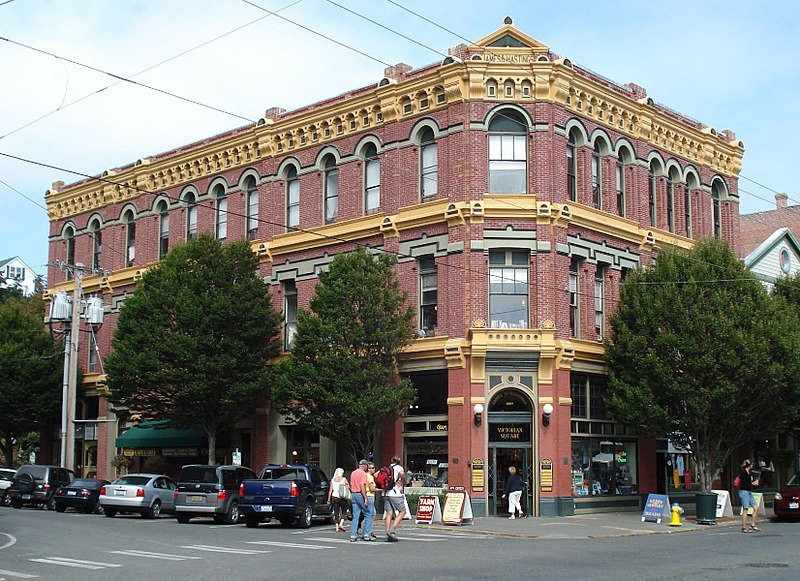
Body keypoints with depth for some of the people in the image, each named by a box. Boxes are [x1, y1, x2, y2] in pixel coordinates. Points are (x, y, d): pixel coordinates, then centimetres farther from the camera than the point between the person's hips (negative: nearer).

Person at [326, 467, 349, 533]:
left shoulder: (332, 480, 5)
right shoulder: (344, 479, -2)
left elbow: (330, 490, 4)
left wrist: (329, 499, 7)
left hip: (334, 497, 3)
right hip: (342, 498, -3)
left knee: (336, 512, 7)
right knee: (344, 511, 8)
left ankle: (337, 527, 4)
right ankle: (341, 524, -9)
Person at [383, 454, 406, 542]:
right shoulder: (398, 467, -3)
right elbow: (401, 473, -25)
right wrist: (404, 483, -8)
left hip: (386, 494, 6)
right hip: (396, 494, -6)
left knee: (389, 514, 6)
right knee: (402, 511, 6)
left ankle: (388, 535, 2)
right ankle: (392, 530, -9)